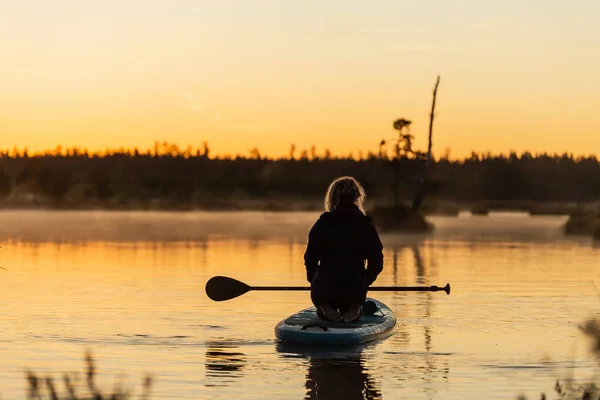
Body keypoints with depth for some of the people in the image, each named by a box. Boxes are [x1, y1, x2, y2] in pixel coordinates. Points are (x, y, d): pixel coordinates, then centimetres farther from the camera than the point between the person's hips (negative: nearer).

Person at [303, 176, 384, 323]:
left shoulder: (322, 224, -4)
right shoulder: (366, 226, -2)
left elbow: (310, 259, -3)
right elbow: (377, 263, -1)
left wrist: (313, 281, 15)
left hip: (323, 290, -1)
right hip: (355, 291, 1)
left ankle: (325, 309, -3)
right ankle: (353, 309, -2)